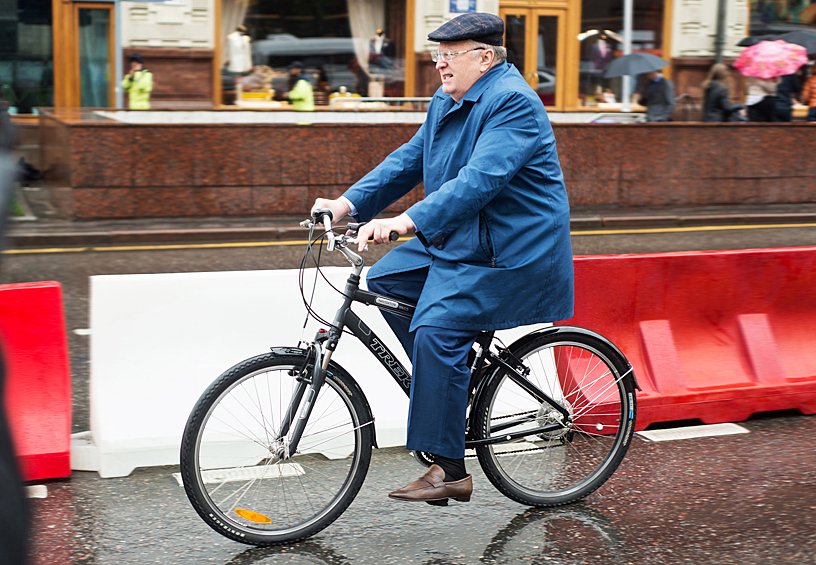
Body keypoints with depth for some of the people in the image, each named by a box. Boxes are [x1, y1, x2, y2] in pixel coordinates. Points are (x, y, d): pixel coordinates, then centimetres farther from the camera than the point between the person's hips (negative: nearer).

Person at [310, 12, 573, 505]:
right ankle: (452, 381, 15)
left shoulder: (513, 103, -18)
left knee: (435, 328, -22)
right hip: (454, 240, 10)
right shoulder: (447, 101, 12)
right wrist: (348, 203, 1)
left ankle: (450, 471, -16)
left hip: (509, 251, -10)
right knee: (385, 281, 3)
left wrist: (409, 221, -38)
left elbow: (480, 179, -30)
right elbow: (409, 160, 13)